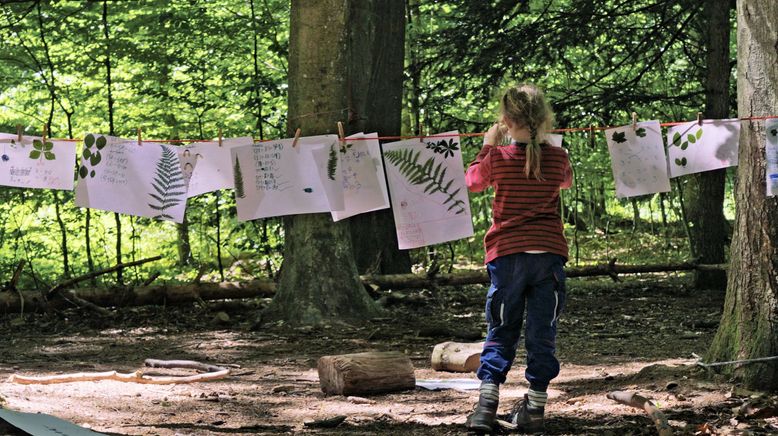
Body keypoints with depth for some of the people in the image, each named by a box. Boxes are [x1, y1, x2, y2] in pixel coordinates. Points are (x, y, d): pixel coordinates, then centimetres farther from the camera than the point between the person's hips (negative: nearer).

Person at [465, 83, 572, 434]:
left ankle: (487, 400, -4)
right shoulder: (557, 158, -1)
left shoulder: (498, 158, -7)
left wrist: (487, 146, 22)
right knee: (542, 332, 7)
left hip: (508, 255, -1)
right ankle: (535, 407, 9)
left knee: (501, 330, 8)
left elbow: (472, 182, 14)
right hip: (549, 253, 1)